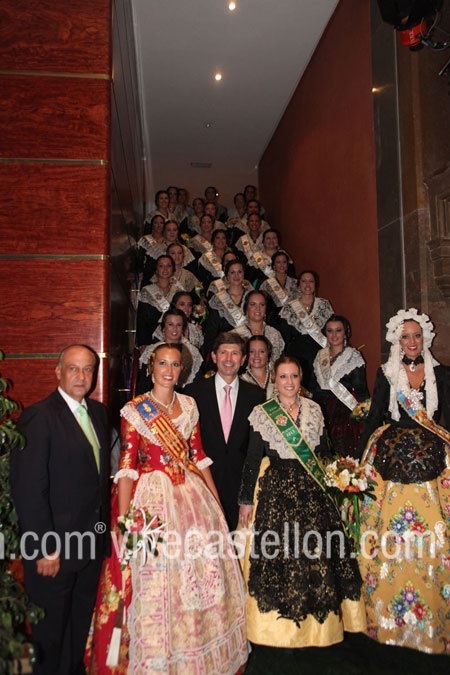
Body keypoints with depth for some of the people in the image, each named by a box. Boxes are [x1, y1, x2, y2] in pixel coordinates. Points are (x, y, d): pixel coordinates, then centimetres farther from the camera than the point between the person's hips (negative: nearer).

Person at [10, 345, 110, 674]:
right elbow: (28, 488, -19)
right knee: (51, 628, 14)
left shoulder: (99, 412, 5)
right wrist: (45, 548, -18)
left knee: (81, 621, 23)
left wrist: (104, 527, 8)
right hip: (55, 547, -6)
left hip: (93, 539, 7)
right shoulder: (38, 416, -17)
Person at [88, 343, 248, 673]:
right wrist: (124, 519, -15)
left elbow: (199, 455, 10)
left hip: (193, 494, 5)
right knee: (157, 577, 3)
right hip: (154, 497, -4)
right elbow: (126, 466, -11)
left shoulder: (189, 405, 5)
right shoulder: (135, 410, -9)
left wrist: (216, 499, 10)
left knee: (204, 574, 12)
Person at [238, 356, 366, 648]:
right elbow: (253, 459, -3)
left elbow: (324, 452, 12)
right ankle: (284, 626, 20)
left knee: (318, 556, 5)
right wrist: (246, 500, -4)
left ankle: (317, 622, 25)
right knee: (280, 556, 1)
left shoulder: (314, 409, 5)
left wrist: (330, 485, 7)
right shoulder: (262, 413, -4)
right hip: (277, 490, -3)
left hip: (313, 490, 3)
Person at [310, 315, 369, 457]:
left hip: (345, 412, -4)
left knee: (345, 455, -7)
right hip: (322, 411, 4)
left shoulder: (354, 356, -1)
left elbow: (360, 388, -4)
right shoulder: (320, 355, 13)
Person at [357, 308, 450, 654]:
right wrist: (363, 459, 2)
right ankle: (390, 618, 20)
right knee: (391, 536, 0)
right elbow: (374, 418, 7)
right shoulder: (386, 374, 6)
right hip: (393, 458, 0)